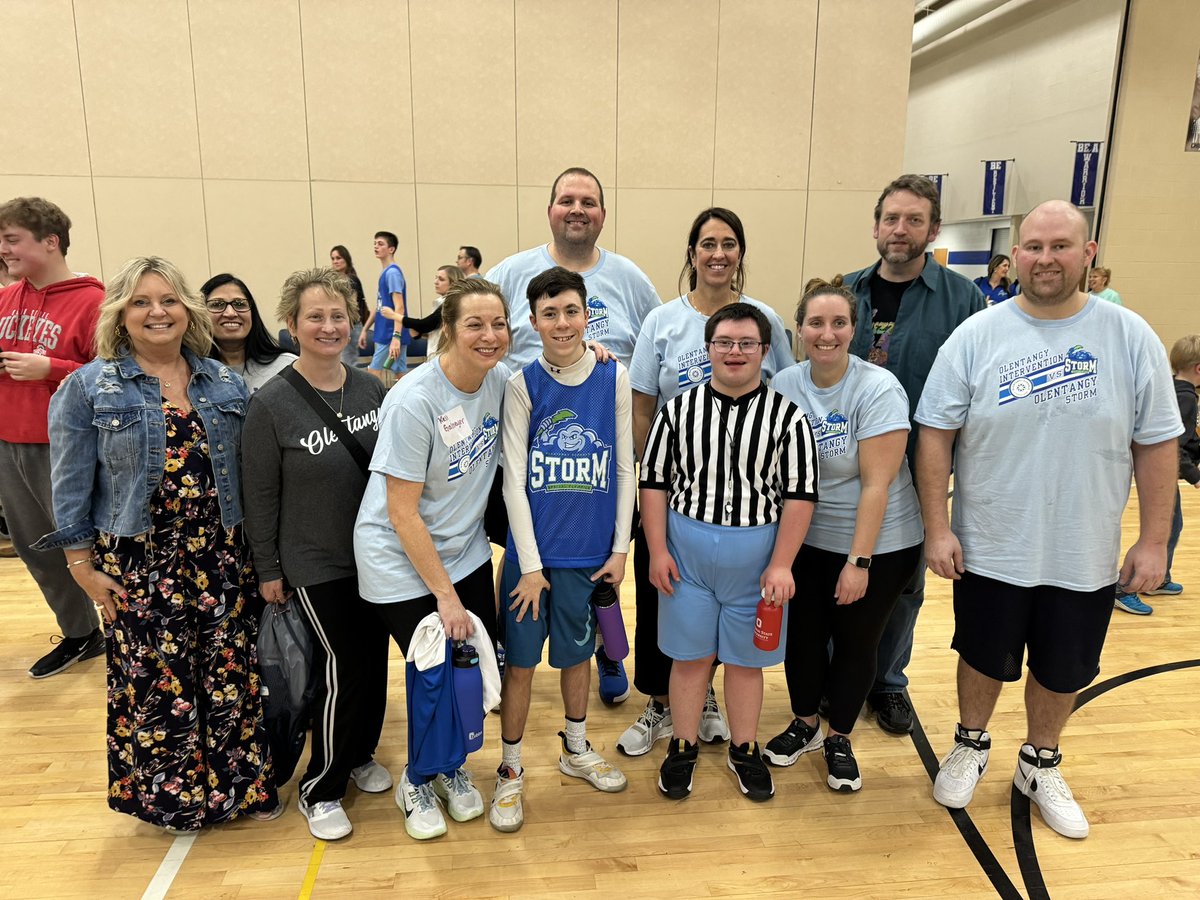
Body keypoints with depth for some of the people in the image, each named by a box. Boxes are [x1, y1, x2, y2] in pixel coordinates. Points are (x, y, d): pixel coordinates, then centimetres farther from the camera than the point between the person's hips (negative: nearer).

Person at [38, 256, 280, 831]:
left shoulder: (226, 383, 7)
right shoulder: (88, 388, -2)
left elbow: (249, 472, 10)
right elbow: (71, 487, -2)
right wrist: (84, 566, -4)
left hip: (221, 553, 3)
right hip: (139, 562, -2)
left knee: (232, 669, 7)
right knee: (155, 676, 6)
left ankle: (243, 782, 25)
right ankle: (172, 795, 26)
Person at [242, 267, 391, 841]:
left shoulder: (371, 388, -1)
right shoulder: (271, 405, -14)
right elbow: (260, 494, -8)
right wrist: (268, 570, -5)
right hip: (316, 564, -5)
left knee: (375, 658, 14)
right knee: (343, 667, -2)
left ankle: (361, 754, 39)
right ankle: (319, 791, 20)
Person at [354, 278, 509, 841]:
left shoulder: (502, 379, -7)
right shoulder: (414, 402, -25)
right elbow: (403, 514, -21)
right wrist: (445, 595, -17)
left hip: (466, 551, 6)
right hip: (401, 561, -5)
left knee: (478, 661, 7)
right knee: (434, 673, -1)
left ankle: (451, 767, 37)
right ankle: (418, 782, 29)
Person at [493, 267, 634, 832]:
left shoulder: (614, 378, -2)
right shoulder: (523, 385, -8)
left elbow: (625, 468, 3)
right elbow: (514, 480, -8)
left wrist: (620, 547, 2)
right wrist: (530, 564, -10)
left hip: (589, 551, 2)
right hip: (532, 550, -2)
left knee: (577, 652, 18)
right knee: (520, 661, 7)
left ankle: (576, 750, 40)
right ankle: (511, 771, 27)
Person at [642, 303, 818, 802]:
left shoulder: (788, 417, -5)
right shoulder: (678, 410, -1)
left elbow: (799, 495, -6)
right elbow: (654, 481, 3)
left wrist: (780, 565, -11)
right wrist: (658, 551, -2)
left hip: (756, 556, 0)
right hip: (686, 549, 1)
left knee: (745, 658, 13)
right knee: (689, 654, 11)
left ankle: (745, 750, 33)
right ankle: (683, 748, 30)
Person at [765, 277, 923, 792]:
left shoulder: (878, 390, -18)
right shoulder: (785, 385, -5)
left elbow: (876, 483, -19)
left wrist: (859, 561, -19)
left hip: (877, 545, -3)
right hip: (806, 539, 4)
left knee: (855, 644, 12)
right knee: (803, 636, 14)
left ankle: (840, 740, 34)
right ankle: (804, 725, 39)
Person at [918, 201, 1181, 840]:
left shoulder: (1131, 338, -5)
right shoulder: (976, 336, -8)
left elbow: (1156, 445, -1)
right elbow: (935, 435, -7)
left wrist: (1153, 541, -3)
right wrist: (937, 529, -10)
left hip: (1085, 557, 1)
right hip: (989, 549, -1)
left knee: (1063, 670, 19)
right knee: (985, 660, 17)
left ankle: (1040, 765, 44)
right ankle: (971, 745, 44)